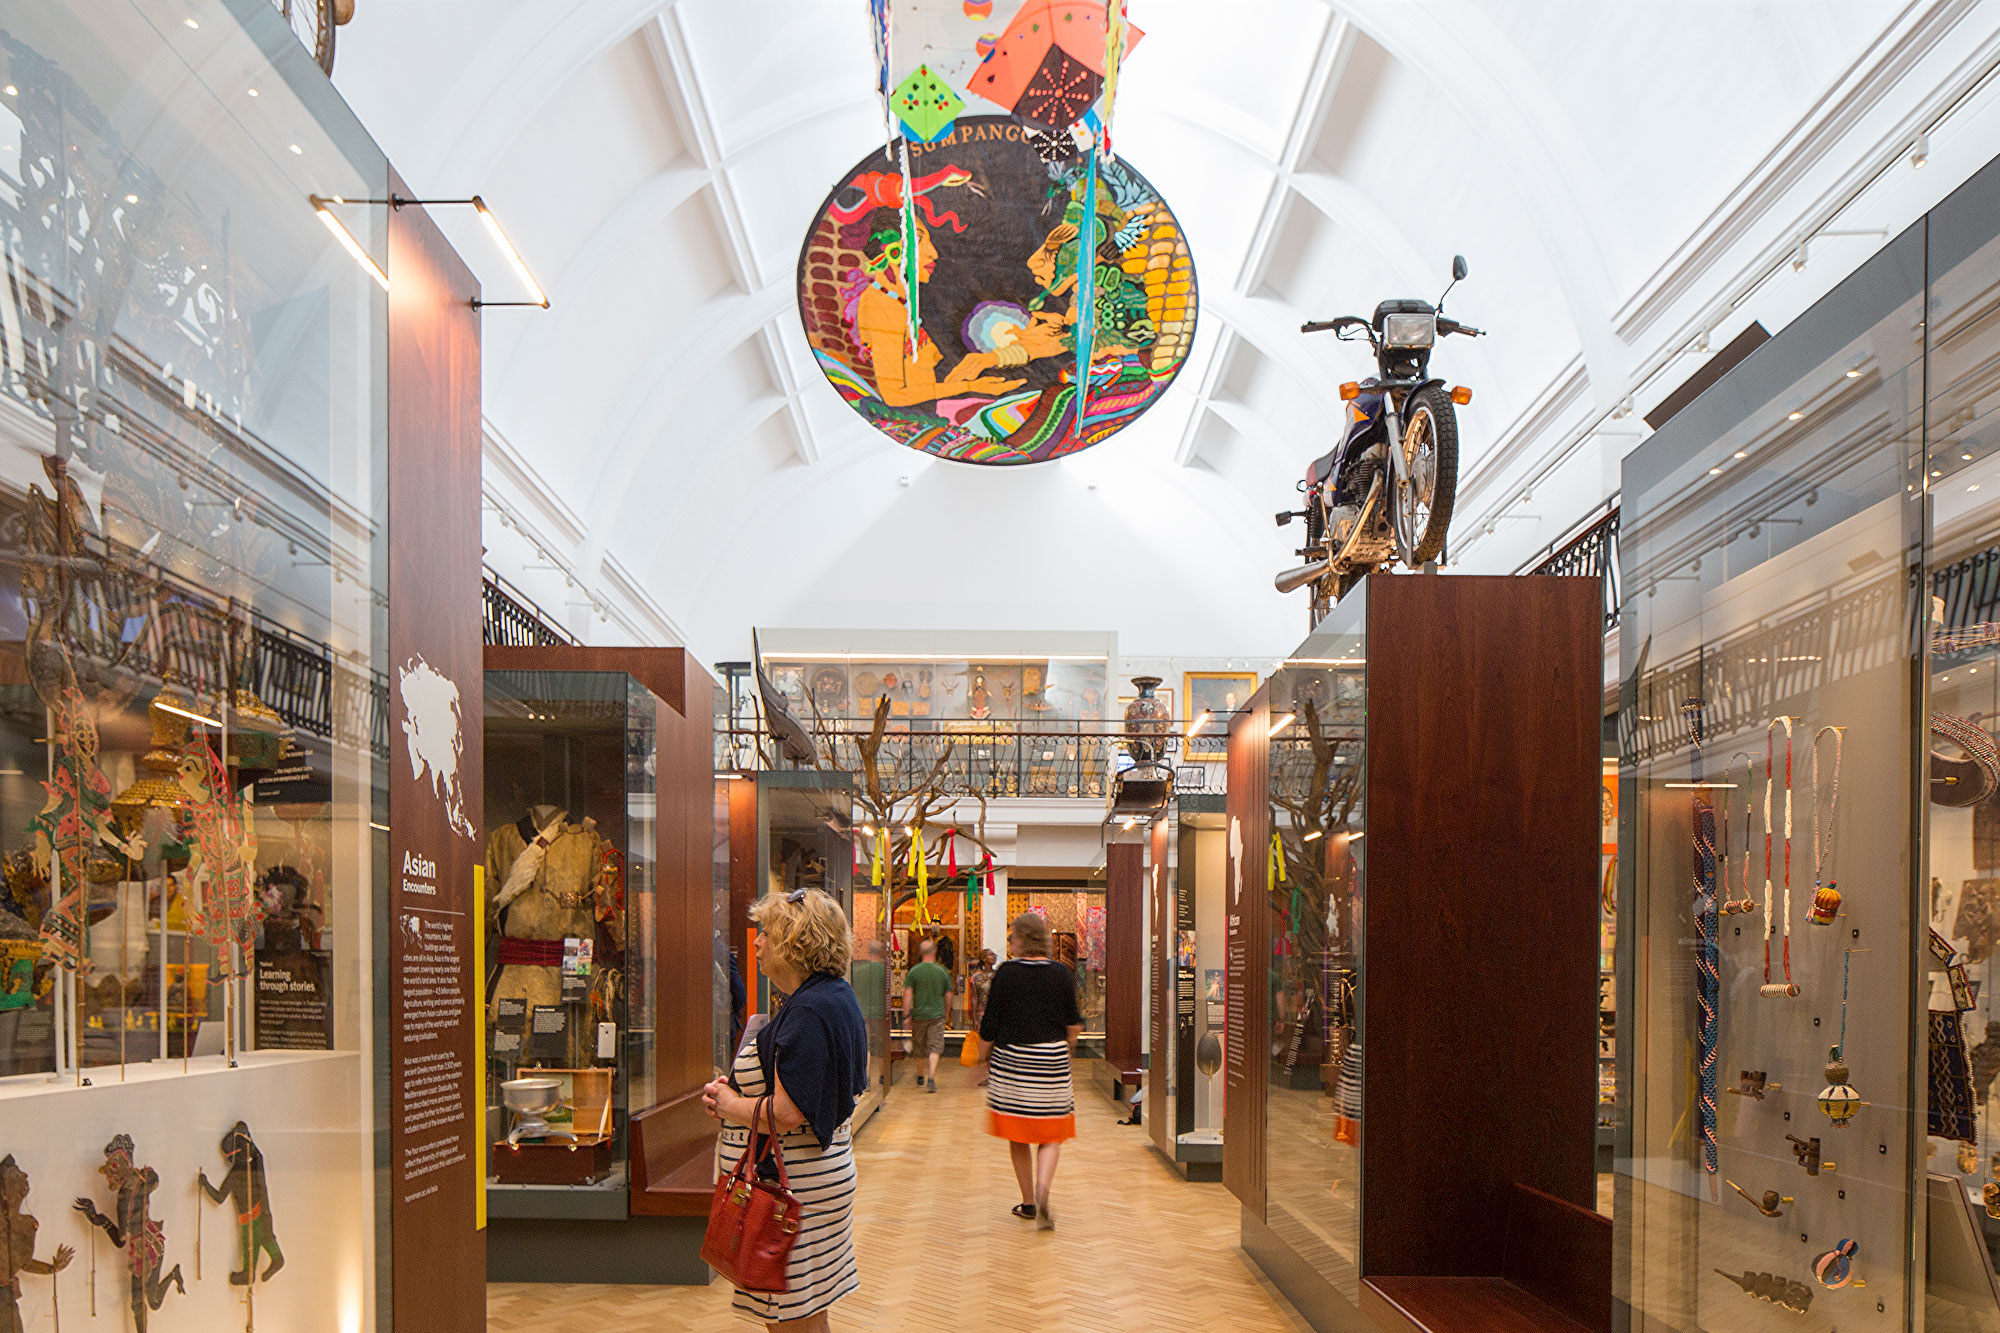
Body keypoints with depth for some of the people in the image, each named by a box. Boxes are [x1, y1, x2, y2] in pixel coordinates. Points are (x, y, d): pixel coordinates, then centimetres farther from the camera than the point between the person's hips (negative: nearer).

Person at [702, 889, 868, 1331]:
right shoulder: (836, 997, 12)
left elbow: (787, 1113, -27)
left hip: (795, 1187, -11)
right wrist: (737, 1089, 9)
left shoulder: (808, 1012, -21)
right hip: (816, 1173, 11)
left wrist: (731, 1105, -8)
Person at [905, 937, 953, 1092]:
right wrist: (947, 1013, 20)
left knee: (919, 1048, 15)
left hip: (918, 1014, 1)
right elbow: (948, 995, 5)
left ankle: (920, 1077, 29)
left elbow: (908, 993, -8)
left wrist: (908, 1015, -3)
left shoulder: (914, 971, -3)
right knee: (935, 1047, -2)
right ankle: (932, 1077, -19)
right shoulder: (942, 971, 0)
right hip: (937, 1015, -1)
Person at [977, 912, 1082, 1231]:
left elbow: (990, 1024, -5)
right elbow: (1073, 1025, 6)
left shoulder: (1006, 972, -6)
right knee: (1051, 1134, 5)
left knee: (1018, 1136, 11)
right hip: (1052, 1059, 1)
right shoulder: (1062, 973, 1)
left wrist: (983, 1057, 9)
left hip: (1011, 1058, -1)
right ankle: (1043, 1187, -20)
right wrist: (1067, 1051, 23)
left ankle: (1028, 1202, 17)